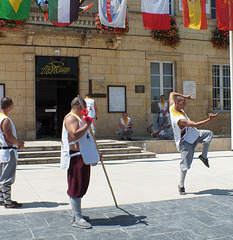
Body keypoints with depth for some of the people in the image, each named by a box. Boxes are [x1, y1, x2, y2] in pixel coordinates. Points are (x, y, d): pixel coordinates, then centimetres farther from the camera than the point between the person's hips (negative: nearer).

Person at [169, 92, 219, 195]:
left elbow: (172, 94, 8)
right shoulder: (180, 119, -33)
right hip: (185, 141, -10)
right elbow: (195, 124, -34)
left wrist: (184, 96, 1)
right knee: (185, 164, -4)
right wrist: (209, 119, -34)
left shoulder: (172, 108, -8)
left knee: (209, 133, 0)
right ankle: (181, 185, 11)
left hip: (192, 134, 10)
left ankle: (203, 156, 10)